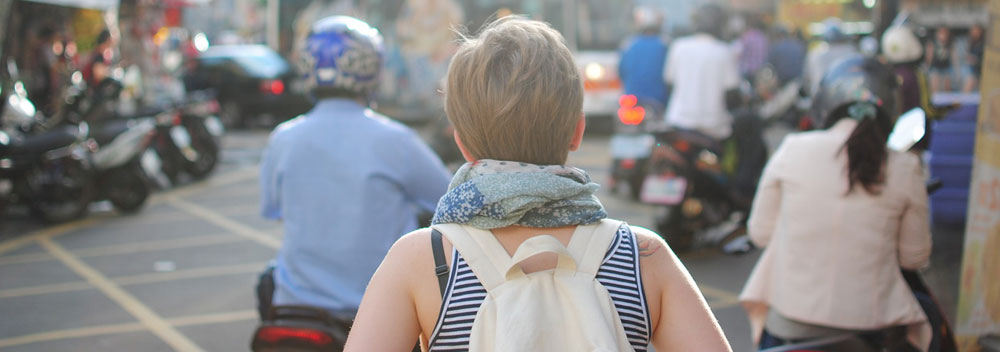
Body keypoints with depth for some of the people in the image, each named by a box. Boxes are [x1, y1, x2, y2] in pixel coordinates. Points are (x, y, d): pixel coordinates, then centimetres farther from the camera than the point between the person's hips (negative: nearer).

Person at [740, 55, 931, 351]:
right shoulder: (905, 169, -4)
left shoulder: (792, 151, -5)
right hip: (869, 323, 0)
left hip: (791, 323, 0)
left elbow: (760, 232, 3)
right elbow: (914, 257, 6)